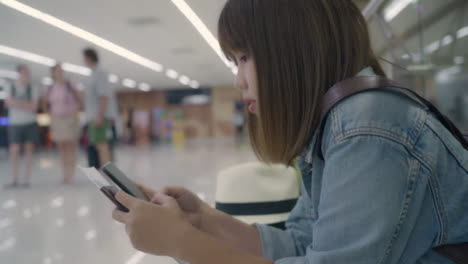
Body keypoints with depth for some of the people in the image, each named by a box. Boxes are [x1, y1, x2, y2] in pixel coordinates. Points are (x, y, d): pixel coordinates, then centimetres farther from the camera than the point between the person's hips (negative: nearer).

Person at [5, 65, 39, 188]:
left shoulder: (33, 90, 3)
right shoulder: (10, 88, 4)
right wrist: (26, 105, -12)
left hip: (30, 124, 0)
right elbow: (9, 104, -9)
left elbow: (33, 107, -7)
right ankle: (15, 180, 2)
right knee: (14, 151, -5)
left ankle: (27, 180, 5)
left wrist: (17, 103, -11)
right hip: (15, 124, 0)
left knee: (29, 150, 0)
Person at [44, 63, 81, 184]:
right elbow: (46, 104, 18)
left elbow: (78, 101, 4)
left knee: (70, 146, -5)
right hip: (57, 120, 3)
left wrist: (74, 113, -8)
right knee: (62, 147, 4)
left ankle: (70, 174, -5)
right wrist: (51, 115, 4)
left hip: (70, 119, -3)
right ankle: (65, 174, 9)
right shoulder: (50, 89, 5)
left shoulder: (70, 86, -2)